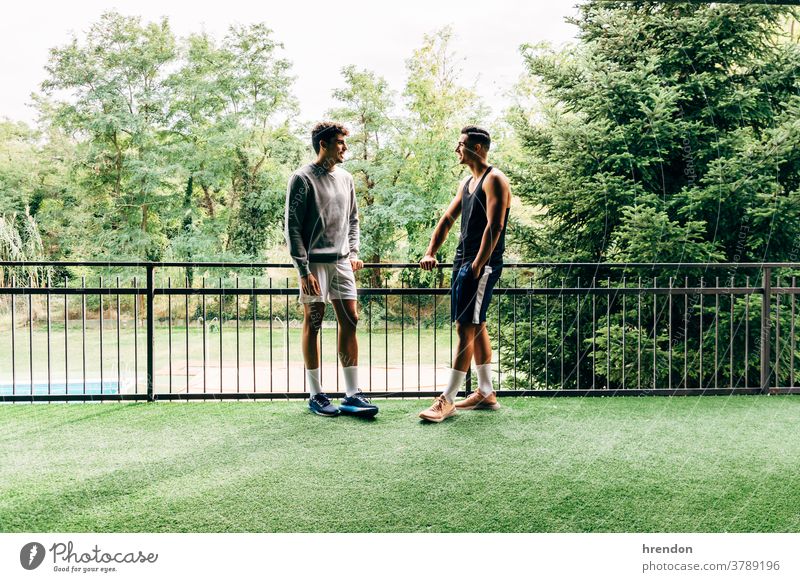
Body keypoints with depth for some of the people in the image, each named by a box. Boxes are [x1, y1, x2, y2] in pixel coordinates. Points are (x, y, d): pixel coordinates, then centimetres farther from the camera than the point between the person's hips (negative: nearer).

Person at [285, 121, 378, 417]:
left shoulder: (345, 178, 13)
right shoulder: (303, 179, -7)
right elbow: (292, 227, -10)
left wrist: (353, 253, 10)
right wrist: (304, 269, -15)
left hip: (341, 262, 6)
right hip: (314, 262, -6)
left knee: (350, 321, 3)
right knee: (313, 324, 1)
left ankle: (352, 395, 8)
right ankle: (316, 396, 9)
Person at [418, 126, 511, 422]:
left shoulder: (494, 180, -10)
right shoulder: (466, 182, 18)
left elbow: (494, 225, -18)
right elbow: (447, 219, 20)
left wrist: (478, 264, -22)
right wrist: (430, 252, 8)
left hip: (482, 264, -10)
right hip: (463, 261, 10)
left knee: (466, 328, -11)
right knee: (476, 326, 12)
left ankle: (447, 400, -11)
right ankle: (486, 393, 20)